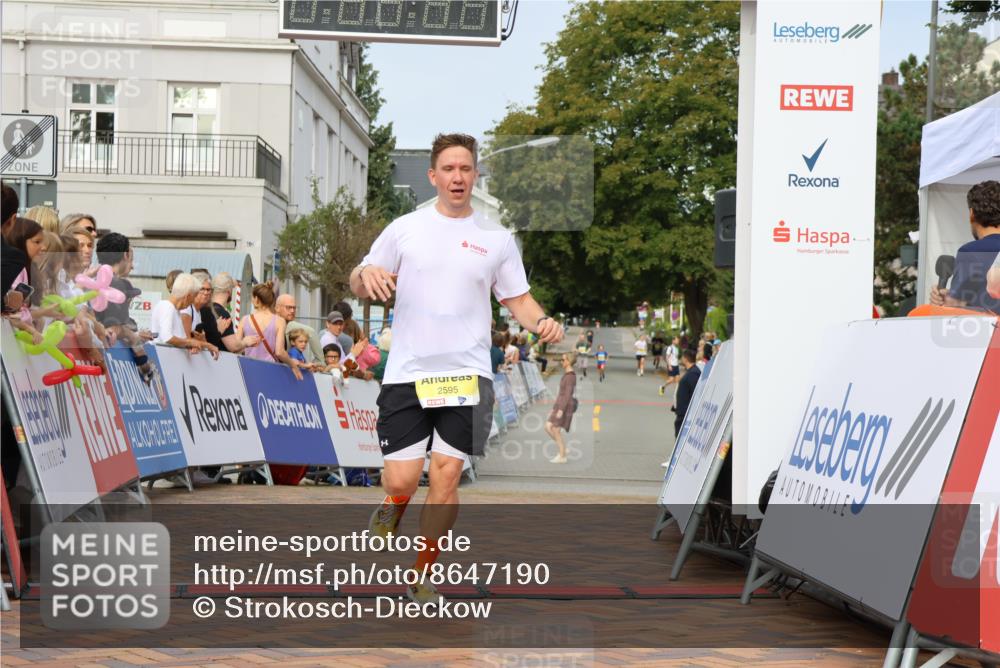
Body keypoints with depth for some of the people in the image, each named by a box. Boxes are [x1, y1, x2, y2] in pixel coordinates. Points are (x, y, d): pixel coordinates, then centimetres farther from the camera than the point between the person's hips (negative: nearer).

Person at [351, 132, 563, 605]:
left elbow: (518, 299, 13)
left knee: (445, 479, -4)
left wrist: (541, 322, -9)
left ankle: (423, 575, 14)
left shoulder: (497, 239, 8)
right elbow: (358, 288, 10)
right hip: (406, 372, 0)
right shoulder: (404, 229, 7)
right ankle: (392, 507, 31)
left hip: (467, 375, 0)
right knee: (401, 480, -7)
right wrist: (367, 273, -14)